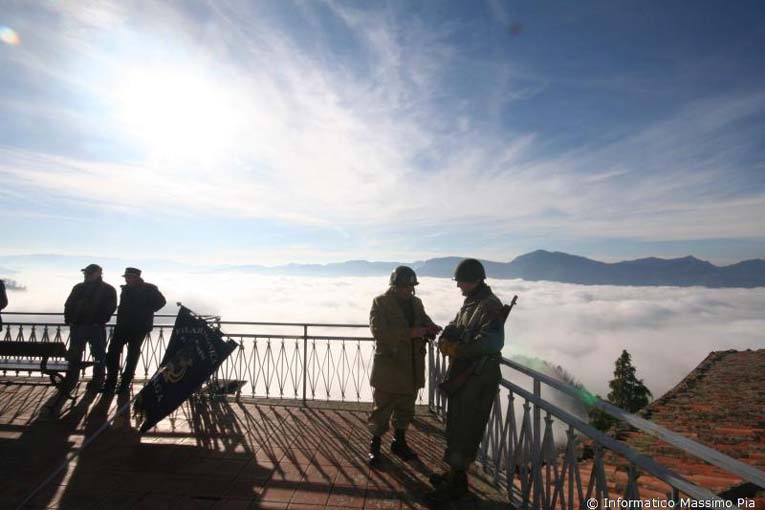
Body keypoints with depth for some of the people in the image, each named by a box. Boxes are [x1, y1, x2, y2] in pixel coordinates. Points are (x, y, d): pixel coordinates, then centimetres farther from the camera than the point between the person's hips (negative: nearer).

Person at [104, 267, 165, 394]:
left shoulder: (149, 289, -8)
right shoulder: (126, 289, 10)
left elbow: (161, 301, -12)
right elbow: (123, 307, 21)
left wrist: (145, 312, -11)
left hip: (139, 327, -5)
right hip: (123, 326, 6)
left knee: (133, 355, 2)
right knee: (112, 352, 3)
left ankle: (125, 383, 10)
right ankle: (110, 383, 12)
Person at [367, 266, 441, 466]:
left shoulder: (416, 303, 8)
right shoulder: (380, 302, -10)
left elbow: (426, 323, 14)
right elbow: (378, 331, -20)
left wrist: (432, 329, -11)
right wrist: (409, 333, -28)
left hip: (412, 368, 6)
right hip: (388, 368, -5)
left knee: (406, 408, 19)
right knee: (382, 408, 7)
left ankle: (399, 442, 38)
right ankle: (375, 445, 26)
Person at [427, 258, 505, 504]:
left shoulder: (490, 306, -18)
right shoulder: (469, 303, 11)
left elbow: (492, 343, -30)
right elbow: (454, 328, 15)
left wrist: (457, 350, -22)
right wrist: (445, 339, -8)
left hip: (478, 379, -9)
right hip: (461, 373, 9)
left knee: (465, 430, 3)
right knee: (456, 426, 19)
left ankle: (457, 483, 19)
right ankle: (455, 472, 36)